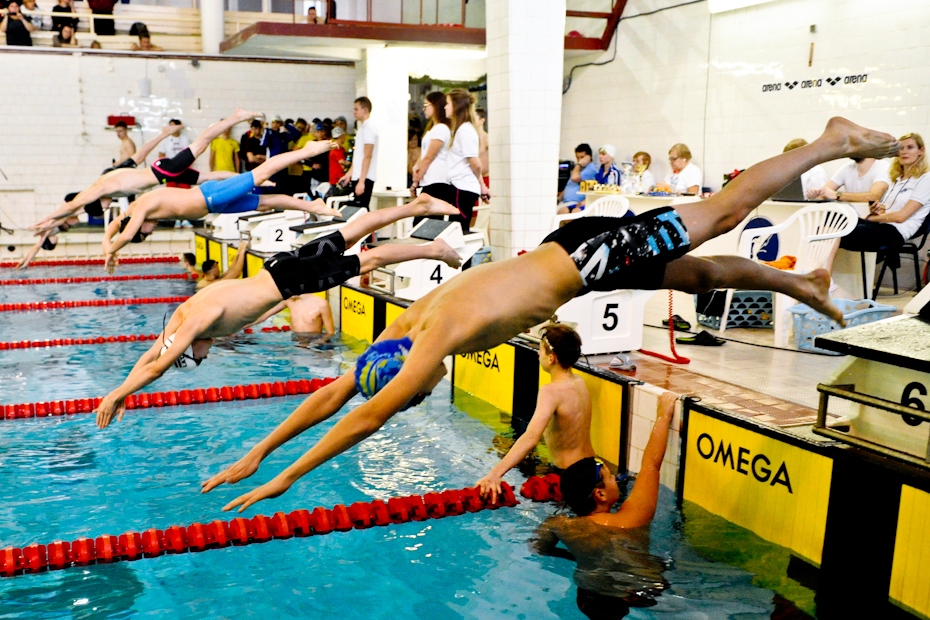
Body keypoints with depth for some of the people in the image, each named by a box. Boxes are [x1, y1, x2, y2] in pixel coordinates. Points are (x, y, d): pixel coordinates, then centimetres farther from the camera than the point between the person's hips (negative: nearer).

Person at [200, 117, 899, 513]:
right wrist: (257, 452, -1)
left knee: (725, 212, 6)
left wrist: (285, 479, -25)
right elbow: (333, 391, -1)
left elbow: (365, 419, -30)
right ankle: (801, 284, 41)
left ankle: (834, 142, 21)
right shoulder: (409, 321, -5)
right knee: (703, 273, 21)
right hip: (566, 248, 6)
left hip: (592, 258, -6)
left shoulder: (439, 339, -29)